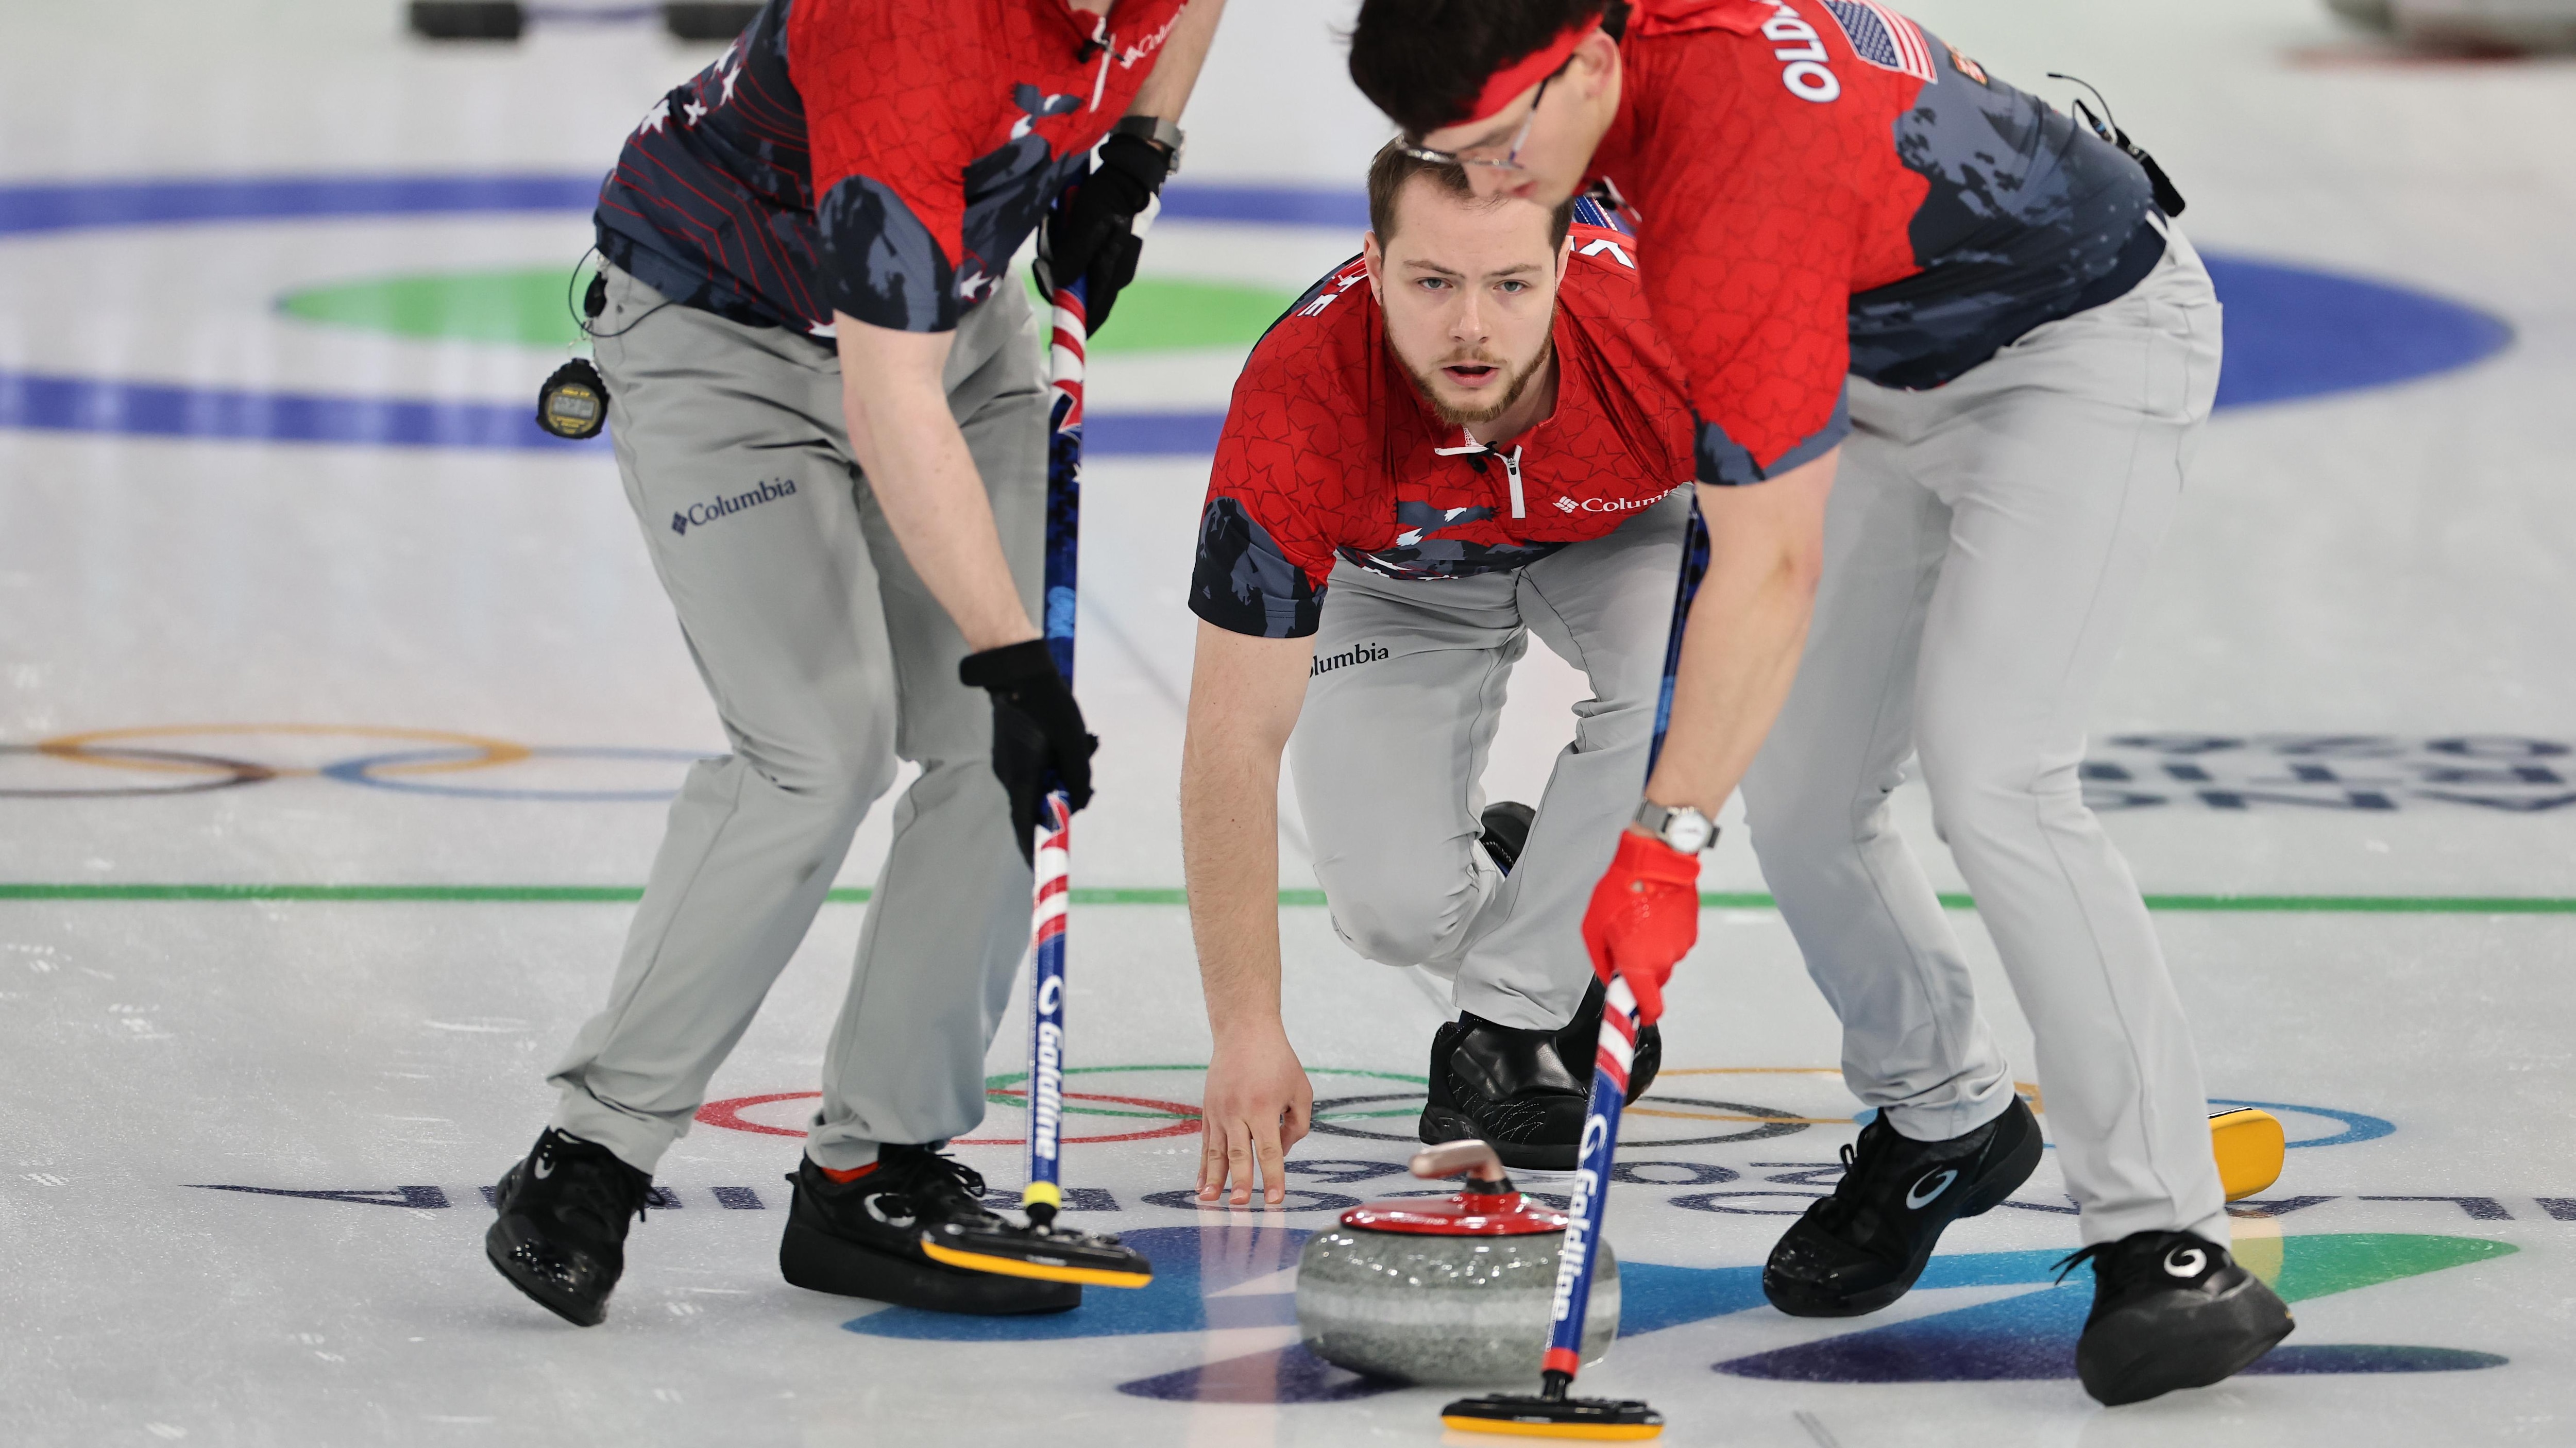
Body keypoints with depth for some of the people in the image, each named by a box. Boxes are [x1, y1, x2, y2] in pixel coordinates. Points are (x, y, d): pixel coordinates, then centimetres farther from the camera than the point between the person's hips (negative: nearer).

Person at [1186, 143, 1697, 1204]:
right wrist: (1247, 1033, -36)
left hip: (1613, 532, 0)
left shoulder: (1661, 322, -39)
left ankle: (1516, 1021, -15)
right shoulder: (1300, 399, -40)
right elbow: (1237, 734, -34)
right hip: (1393, 578, 0)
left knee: (1677, 676, -32)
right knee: (1395, 905, -17)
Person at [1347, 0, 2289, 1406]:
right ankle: (1942, 1119, 26)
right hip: (1903, 373, 9)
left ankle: (2166, 1242, -23)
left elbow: (1771, 567, -35)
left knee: (1989, 774, -24)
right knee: (1799, 794, 3)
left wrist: (1666, 838, -34)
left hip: (2089, 343, -9)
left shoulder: (1738, 196, -37)